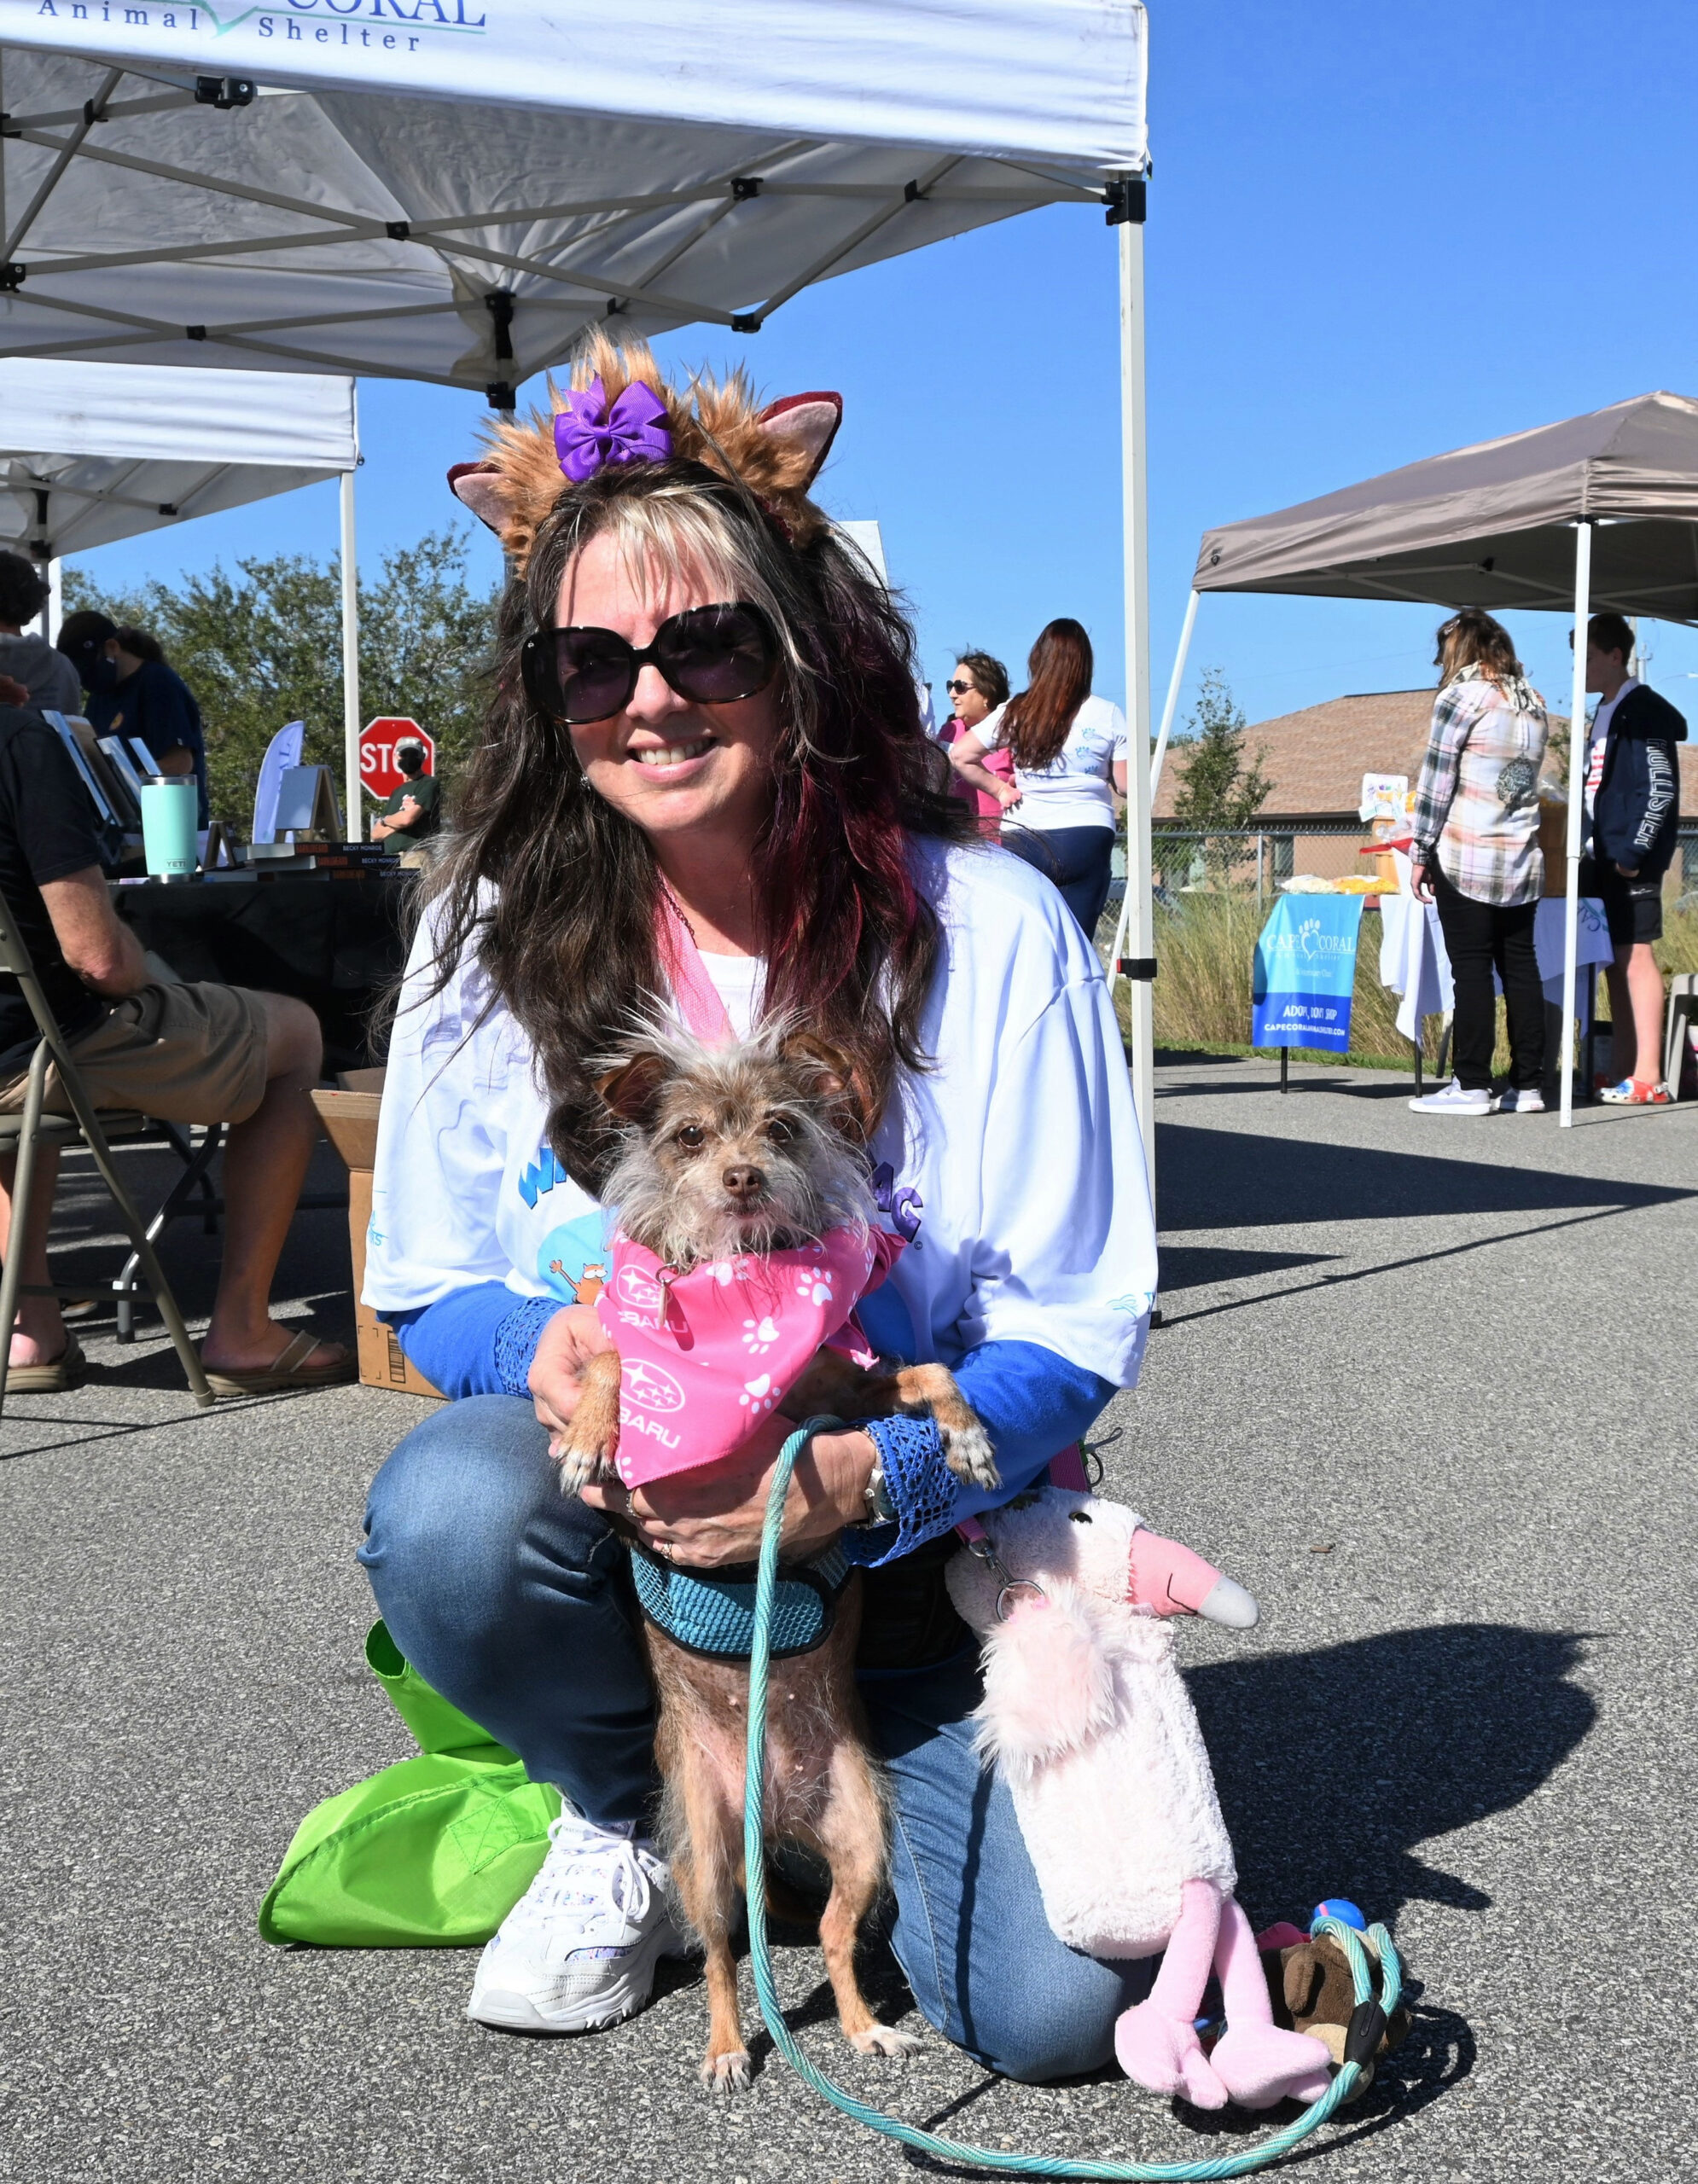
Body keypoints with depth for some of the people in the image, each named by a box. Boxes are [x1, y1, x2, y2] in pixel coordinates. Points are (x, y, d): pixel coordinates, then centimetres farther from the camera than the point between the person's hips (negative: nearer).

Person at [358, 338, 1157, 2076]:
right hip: (617, 1516, 2)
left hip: (913, 1526, -1)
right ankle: (621, 1811, 2)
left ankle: (829, 1780, 19)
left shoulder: (984, 928, -14)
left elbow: (1077, 1327, -10)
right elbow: (425, 1283, 1)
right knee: (449, 1515, -33)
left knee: (1055, 2001, -17)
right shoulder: (495, 934, -7)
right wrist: (548, 1346, -23)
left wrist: (867, 1477, -28)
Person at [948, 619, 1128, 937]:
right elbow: (1126, 785, 0)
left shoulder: (1014, 713, 3)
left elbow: (959, 757, 3)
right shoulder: (1108, 716, -1)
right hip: (1086, 839, -1)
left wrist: (998, 789, 12)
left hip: (1024, 840, 1)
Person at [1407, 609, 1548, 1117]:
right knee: (1520, 969, 7)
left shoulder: (1461, 697, -6)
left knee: (1471, 970, -4)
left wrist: (1420, 852, -2)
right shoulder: (1534, 704, 14)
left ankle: (1471, 1086, -3)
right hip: (1523, 860, 6)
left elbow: (1436, 780, -7)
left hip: (1466, 859, -6)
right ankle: (1527, 1084, 9)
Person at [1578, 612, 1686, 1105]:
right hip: (1604, 860, 9)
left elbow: (1661, 788, -16)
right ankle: (1621, 1073, 14)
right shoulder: (1605, 713, 18)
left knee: (1634, 955, -10)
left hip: (1630, 860, -9)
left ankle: (1648, 1080, -11)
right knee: (1615, 962, 10)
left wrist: (1634, 851, -20)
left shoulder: (1642, 712, -10)